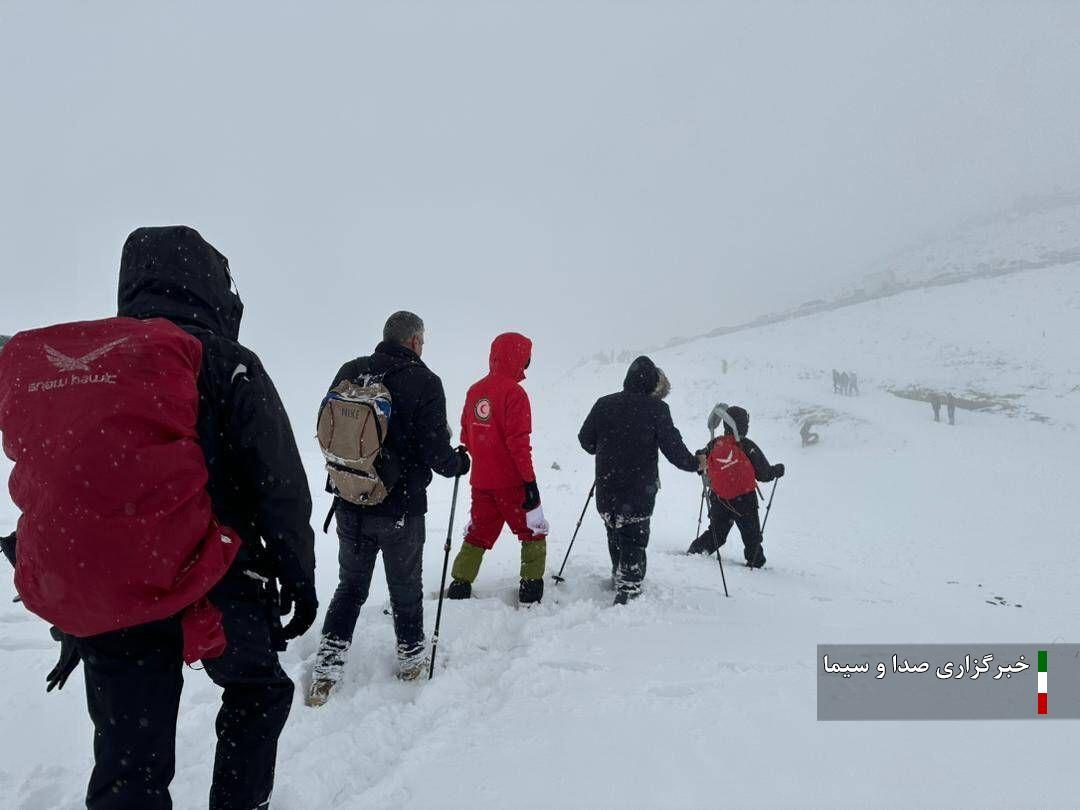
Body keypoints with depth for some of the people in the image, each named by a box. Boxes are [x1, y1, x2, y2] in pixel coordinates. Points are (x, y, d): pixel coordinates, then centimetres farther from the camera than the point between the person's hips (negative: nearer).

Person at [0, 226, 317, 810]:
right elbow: (281, 487, -8)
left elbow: (53, 494, 14)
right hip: (208, 589, -4)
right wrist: (298, 578, 3)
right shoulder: (223, 363, -7)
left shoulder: (50, 364, 10)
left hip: (87, 599, 5)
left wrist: (76, 612, 21)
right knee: (257, 693, 24)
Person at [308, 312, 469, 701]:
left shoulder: (349, 372, -1)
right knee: (405, 588, 17)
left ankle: (327, 665, 16)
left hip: (350, 506, 4)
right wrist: (460, 463, 4)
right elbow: (436, 452, -17)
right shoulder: (424, 381, -14)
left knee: (350, 584, 20)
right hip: (401, 509, -3)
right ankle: (410, 656, 34)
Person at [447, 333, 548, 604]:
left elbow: (466, 436, 13)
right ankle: (531, 587, 10)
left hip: (481, 481, 6)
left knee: (477, 534, 17)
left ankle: (459, 587, 15)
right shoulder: (514, 392, -15)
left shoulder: (474, 391, 6)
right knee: (534, 533, 11)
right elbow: (518, 442, -19)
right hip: (511, 481, -6)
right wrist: (530, 480, -15)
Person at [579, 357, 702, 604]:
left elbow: (585, 440, 8)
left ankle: (619, 578, 37)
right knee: (634, 538, 3)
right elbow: (673, 447, -9)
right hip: (640, 491, -4)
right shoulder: (656, 408, -9)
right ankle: (628, 588, -6)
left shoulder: (604, 404, 1)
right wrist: (695, 463, 9)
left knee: (615, 534, 22)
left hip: (606, 488, 4)